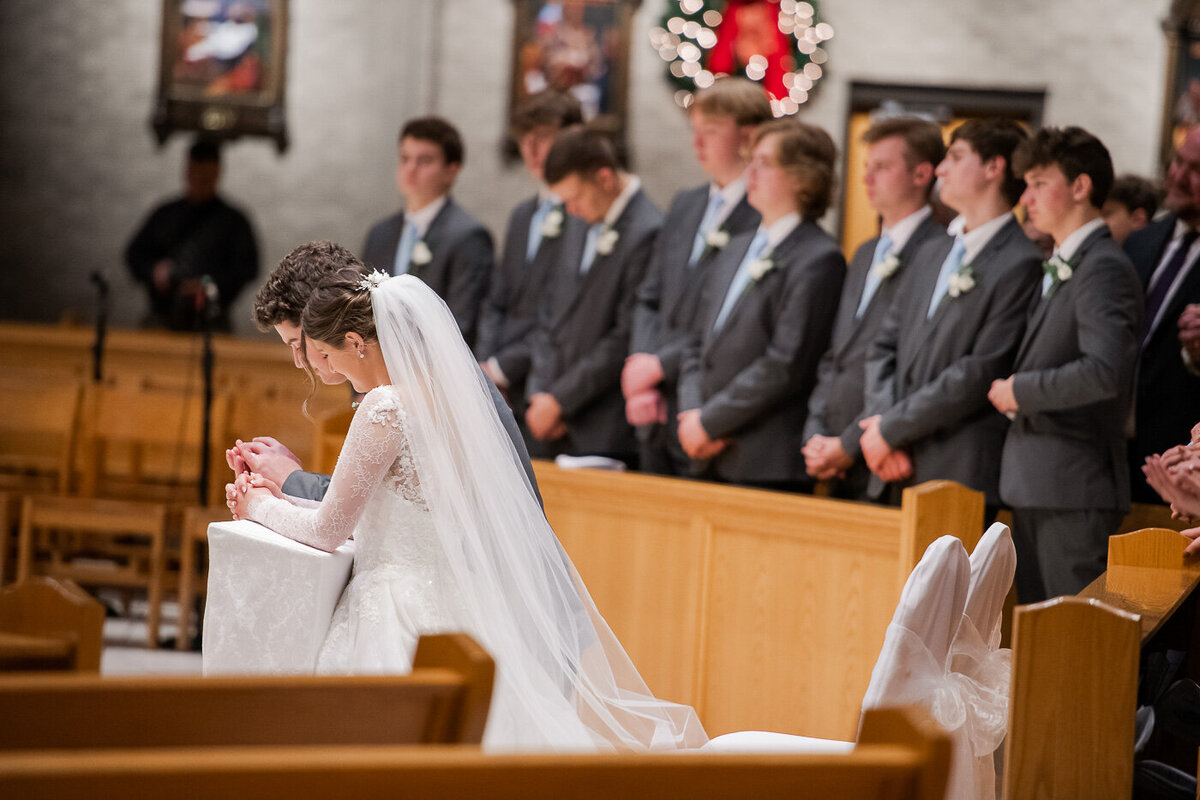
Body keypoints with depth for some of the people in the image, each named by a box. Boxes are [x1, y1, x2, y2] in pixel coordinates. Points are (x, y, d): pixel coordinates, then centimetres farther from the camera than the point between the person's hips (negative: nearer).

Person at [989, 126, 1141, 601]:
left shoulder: (1104, 268, -13)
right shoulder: (1057, 269, 18)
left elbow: (1103, 372, -25)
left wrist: (1021, 391, -14)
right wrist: (1011, 392, 7)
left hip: (1074, 490, -10)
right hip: (1033, 489, 10)